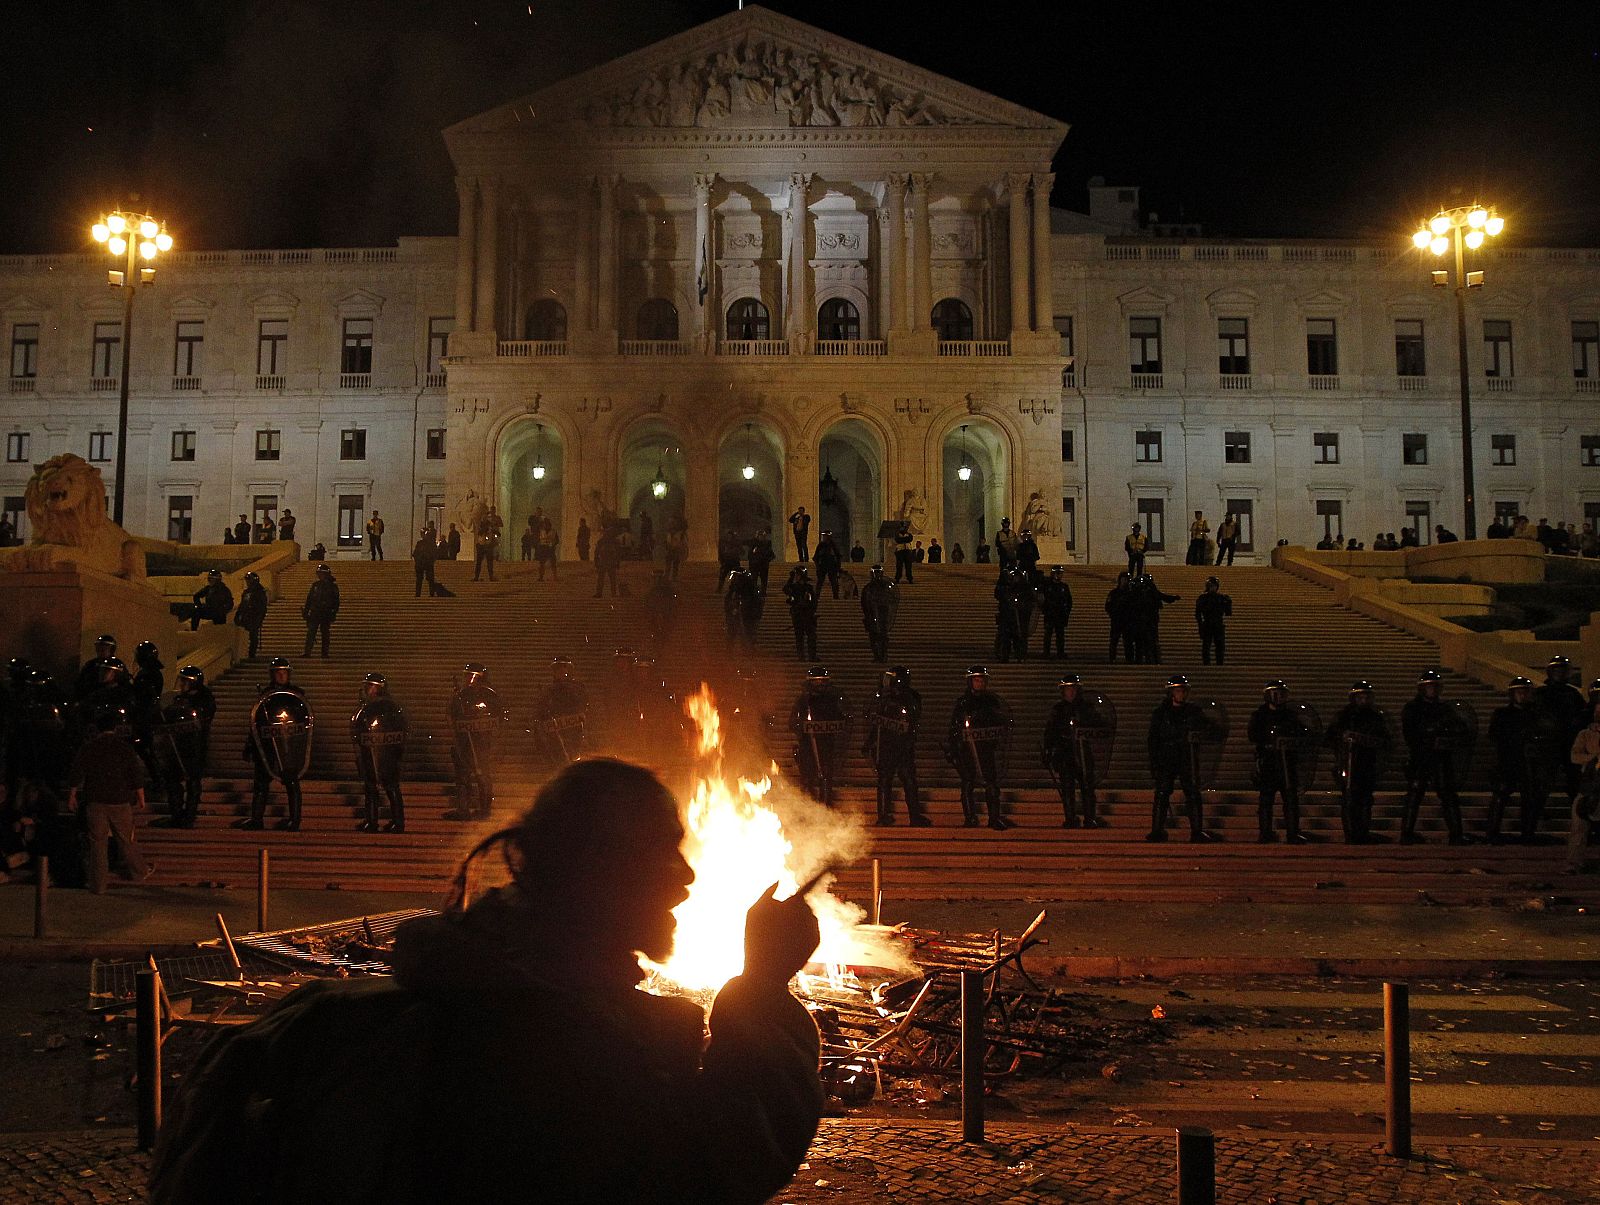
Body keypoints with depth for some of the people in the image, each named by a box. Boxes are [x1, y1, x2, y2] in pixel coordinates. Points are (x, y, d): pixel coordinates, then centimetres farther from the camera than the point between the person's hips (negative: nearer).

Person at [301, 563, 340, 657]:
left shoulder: (333, 586, 0)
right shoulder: (315, 585, 10)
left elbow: (336, 602, 0)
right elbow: (309, 599, 13)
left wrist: (334, 614, -7)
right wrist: (305, 612, 8)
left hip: (326, 614, -2)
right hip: (314, 613, 2)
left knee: (325, 634, 3)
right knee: (310, 633, -6)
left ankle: (325, 653, 10)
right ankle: (307, 652, -9)